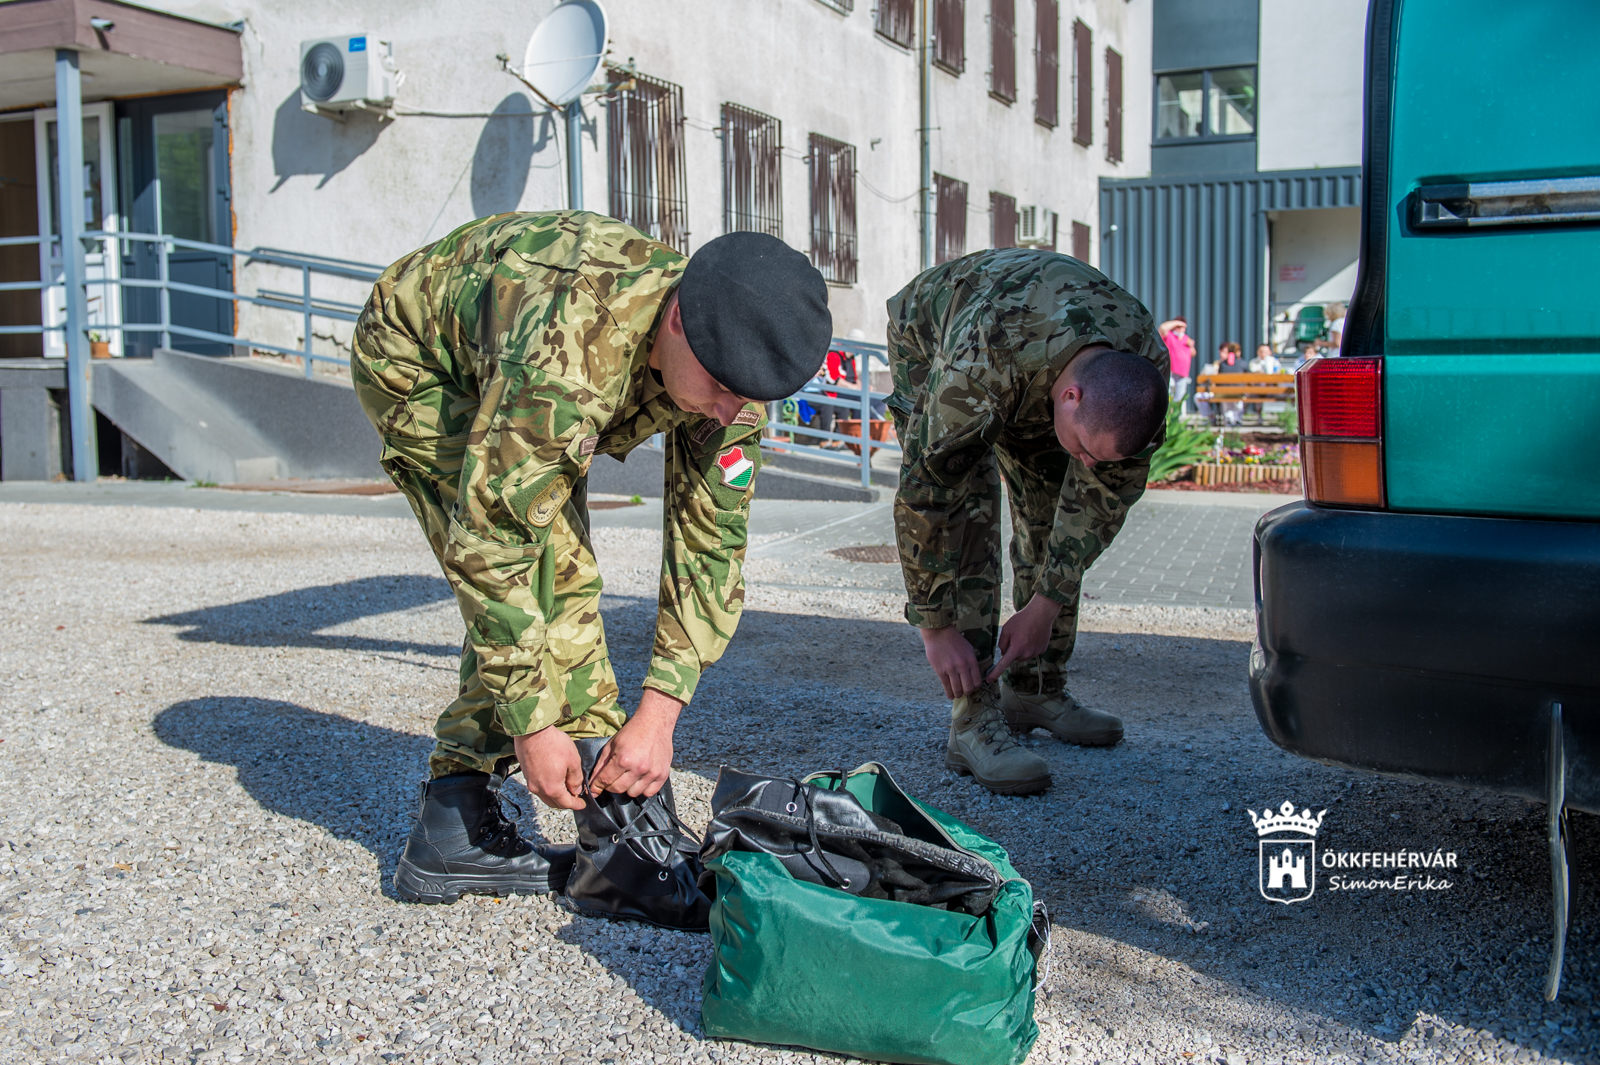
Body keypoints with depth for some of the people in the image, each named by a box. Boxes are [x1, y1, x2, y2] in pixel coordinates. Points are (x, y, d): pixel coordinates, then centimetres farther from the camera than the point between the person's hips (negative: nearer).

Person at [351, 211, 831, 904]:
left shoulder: (728, 359, -23)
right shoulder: (567, 351, -44)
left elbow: (711, 542, -18)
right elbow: (491, 533, -40)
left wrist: (659, 712, -24)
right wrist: (534, 723, -36)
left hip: (510, 375, 6)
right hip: (415, 361, -6)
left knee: (546, 580, -1)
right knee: (550, 574, -19)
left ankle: (455, 829, 6)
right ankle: (615, 828, -12)